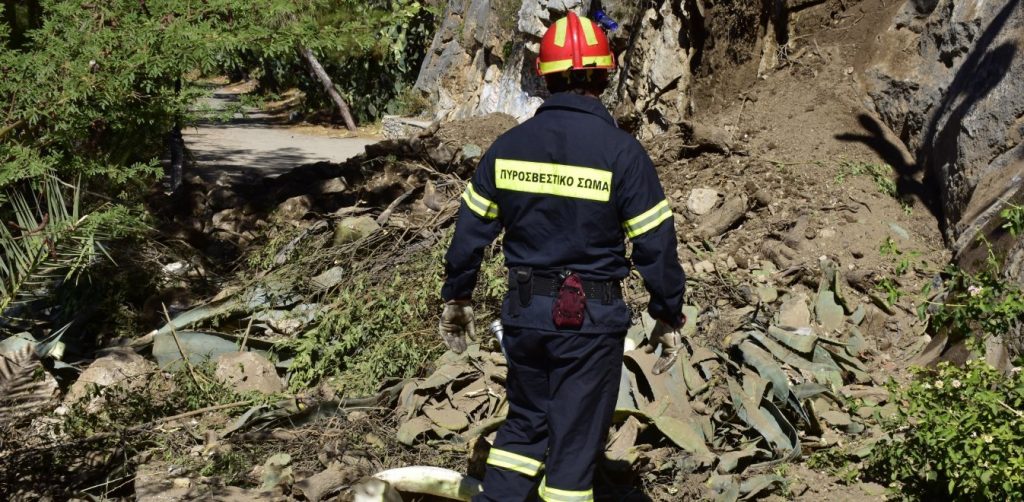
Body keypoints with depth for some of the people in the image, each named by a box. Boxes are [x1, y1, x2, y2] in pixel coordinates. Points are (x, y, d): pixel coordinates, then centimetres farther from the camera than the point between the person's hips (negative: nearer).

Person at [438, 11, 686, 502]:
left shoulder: (509, 145, 0)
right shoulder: (622, 152, -11)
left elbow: (471, 228, 6)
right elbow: (656, 245, -9)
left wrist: (456, 297, 18)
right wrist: (668, 317, 2)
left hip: (525, 311, 4)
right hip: (591, 319, -3)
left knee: (524, 424, 21)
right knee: (575, 441, 7)